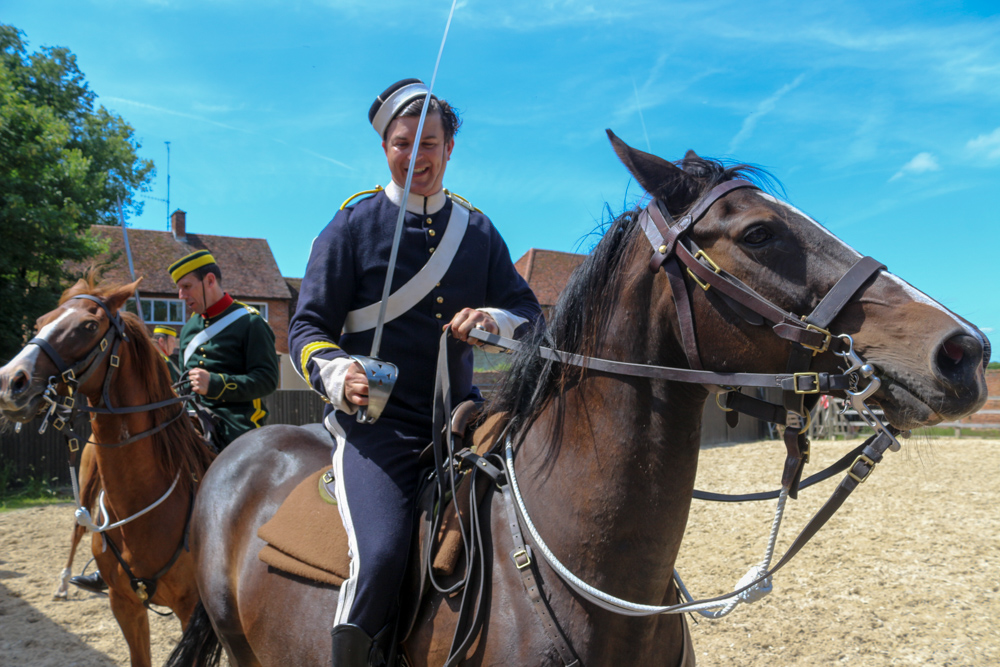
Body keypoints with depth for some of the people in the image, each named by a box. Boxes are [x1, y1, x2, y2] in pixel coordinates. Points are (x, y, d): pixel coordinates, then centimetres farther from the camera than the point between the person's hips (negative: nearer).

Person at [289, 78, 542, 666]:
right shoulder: (353, 226, 1)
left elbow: (530, 314, 14)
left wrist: (494, 321, -10)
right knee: (381, 555, -26)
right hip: (377, 419, -4)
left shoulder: (478, 230, 13)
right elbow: (308, 328, 1)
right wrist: (337, 375, -20)